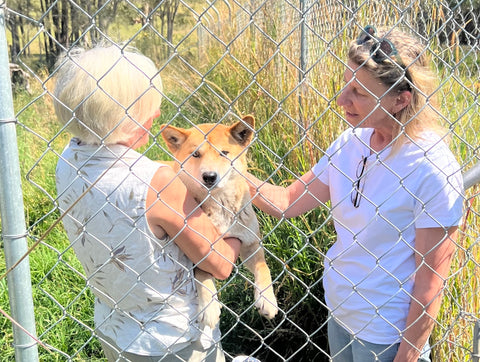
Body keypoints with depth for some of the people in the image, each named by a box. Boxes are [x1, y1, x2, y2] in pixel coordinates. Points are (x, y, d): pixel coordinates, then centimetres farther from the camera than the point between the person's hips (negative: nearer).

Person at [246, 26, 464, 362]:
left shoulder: (433, 167, -23)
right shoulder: (350, 142, -4)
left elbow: (431, 280, -18)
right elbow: (287, 202, 0)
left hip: (388, 333, -6)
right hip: (339, 311, 6)